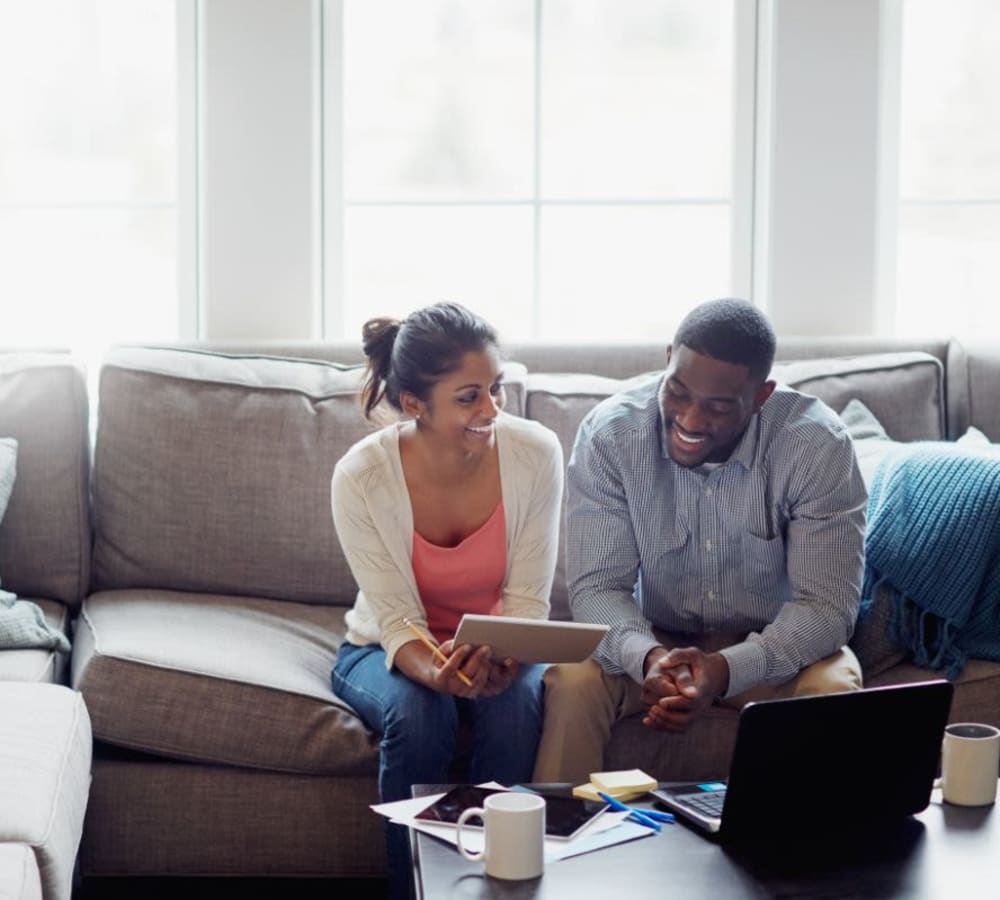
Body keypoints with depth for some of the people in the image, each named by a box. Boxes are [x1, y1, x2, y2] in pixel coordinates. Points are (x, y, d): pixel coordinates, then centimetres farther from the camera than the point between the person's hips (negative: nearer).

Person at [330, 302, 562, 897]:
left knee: (516, 703, -31)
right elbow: (397, 620, -19)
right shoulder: (361, 477, -23)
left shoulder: (536, 453, -19)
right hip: (392, 651, -1)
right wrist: (438, 672, -41)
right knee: (417, 713, -33)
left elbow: (527, 600, -13)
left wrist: (504, 657, -35)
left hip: (500, 652, 1)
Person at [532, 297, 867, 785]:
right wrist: (647, 657, -40)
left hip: (771, 647, 0)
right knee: (570, 681, -28)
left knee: (833, 689, -31)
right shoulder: (608, 433, -18)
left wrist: (728, 669, -39)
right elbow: (597, 586, -17)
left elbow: (826, 604, -22)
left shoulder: (817, 445, -21)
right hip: (651, 640, 1)